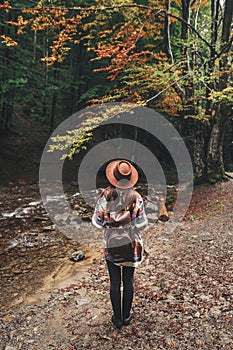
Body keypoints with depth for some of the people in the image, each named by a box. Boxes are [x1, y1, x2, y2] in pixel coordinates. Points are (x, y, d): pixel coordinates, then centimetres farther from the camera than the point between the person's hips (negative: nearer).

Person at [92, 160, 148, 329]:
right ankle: (126, 316, 32)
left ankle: (117, 318, 29)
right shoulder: (136, 197, -13)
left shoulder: (105, 196, -14)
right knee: (129, 281, 17)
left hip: (111, 245, 0)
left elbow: (98, 223, -9)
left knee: (114, 283, 14)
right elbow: (142, 225, -10)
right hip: (130, 245, 1)